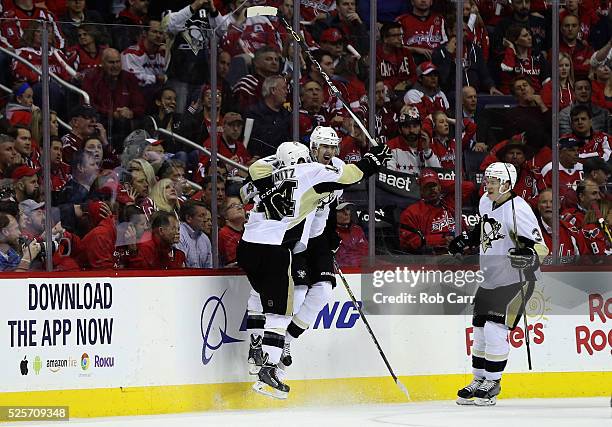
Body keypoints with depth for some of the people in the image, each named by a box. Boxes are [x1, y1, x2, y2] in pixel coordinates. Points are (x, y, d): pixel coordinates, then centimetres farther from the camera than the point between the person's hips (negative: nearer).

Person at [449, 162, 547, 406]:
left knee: (495, 329, -14)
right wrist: (466, 239, 14)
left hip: (516, 279, -8)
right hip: (490, 279, 8)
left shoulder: (518, 209, -20)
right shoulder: (486, 203, 5)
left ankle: (492, 382, -4)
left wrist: (527, 254, -39)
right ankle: (479, 381, 20)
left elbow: (540, 245, -20)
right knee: (480, 328, 9)